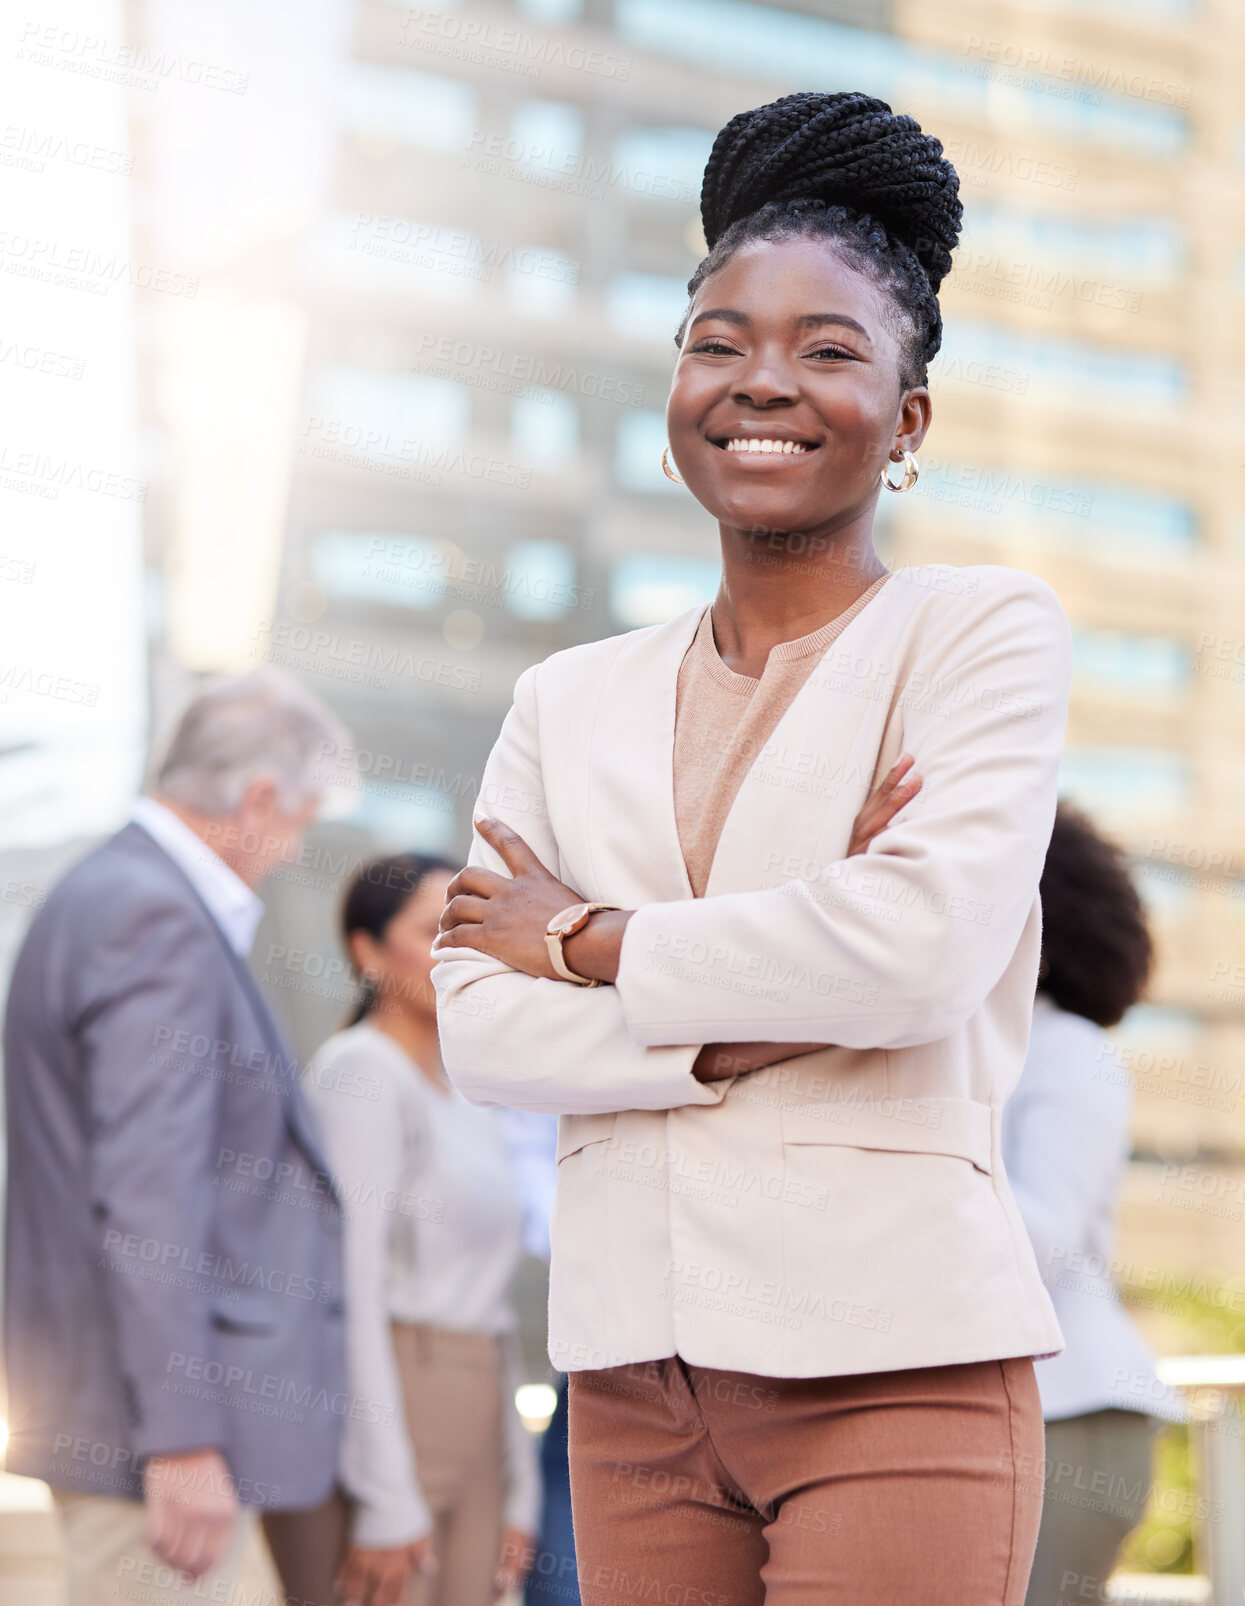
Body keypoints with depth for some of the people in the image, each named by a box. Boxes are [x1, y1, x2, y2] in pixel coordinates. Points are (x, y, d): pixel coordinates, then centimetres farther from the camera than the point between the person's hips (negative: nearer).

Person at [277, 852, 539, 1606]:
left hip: (476, 1424, 8)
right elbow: (352, 1287, -13)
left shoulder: (472, 1109, 20)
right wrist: (385, 1500, -17)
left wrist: (520, 1493, 17)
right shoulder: (360, 1071, -6)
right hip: (379, 1412, -8)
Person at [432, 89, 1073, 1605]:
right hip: (632, 1365, 4)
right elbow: (478, 1026, 3)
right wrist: (754, 1030, -12)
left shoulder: (986, 632, 2)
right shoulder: (572, 701, 14)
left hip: (890, 1355, -4)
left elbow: (921, 947, -14)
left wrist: (593, 945, -2)